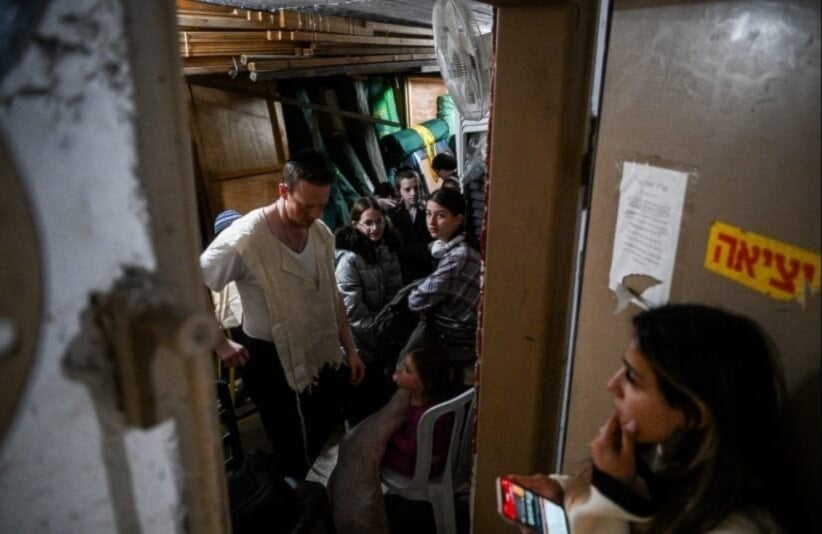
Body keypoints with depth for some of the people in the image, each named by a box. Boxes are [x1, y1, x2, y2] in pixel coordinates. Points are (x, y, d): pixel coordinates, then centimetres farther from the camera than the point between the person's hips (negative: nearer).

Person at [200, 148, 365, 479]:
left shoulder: (322, 233, -3)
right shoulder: (244, 239, -24)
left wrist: (350, 348, 10)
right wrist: (220, 344, -13)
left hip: (321, 354, 6)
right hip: (271, 359, -6)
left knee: (330, 442, 21)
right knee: (294, 455, 9)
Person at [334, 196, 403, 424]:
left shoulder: (387, 248, 1)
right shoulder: (349, 258, -23)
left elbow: (395, 291, 6)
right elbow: (352, 309, -23)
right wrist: (379, 330, -15)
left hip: (382, 336, 7)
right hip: (360, 341, -6)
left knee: (380, 390, 18)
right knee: (359, 395, 8)